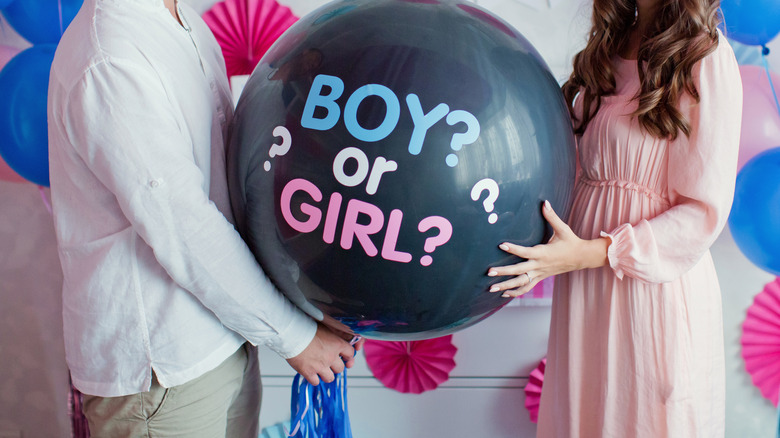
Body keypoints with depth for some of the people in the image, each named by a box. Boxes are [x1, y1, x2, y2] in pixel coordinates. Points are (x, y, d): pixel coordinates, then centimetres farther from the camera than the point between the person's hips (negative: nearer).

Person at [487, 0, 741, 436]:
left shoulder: (706, 56, -10)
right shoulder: (607, 46, 9)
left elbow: (703, 211, -13)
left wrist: (592, 253, -21)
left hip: (655, 283, -5)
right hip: (585, 287, 6)